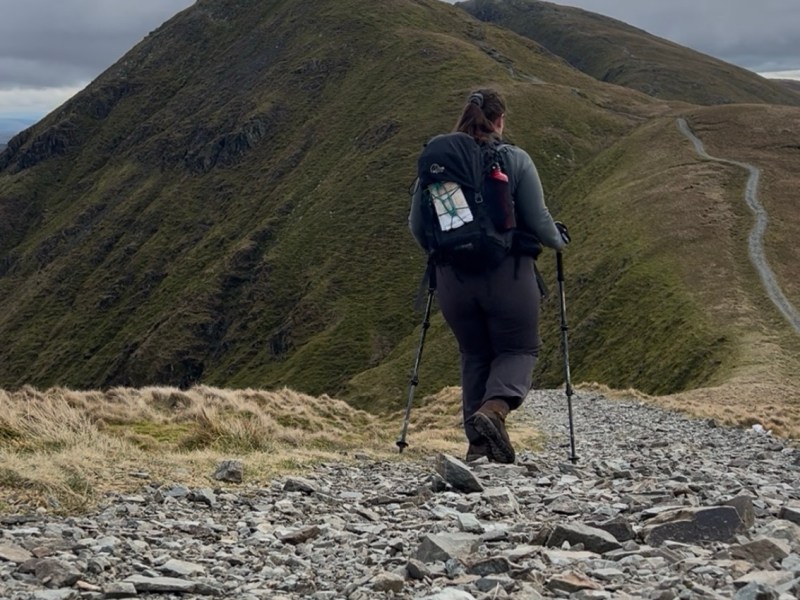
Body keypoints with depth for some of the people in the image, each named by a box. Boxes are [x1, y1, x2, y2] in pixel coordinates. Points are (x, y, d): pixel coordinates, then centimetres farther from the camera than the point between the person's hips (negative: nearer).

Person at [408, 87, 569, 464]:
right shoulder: (515, 160, -5)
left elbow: (416, 225, 6)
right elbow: (538, 221, -6)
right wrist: (559, 241, 16)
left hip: (453, 278, 3)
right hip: (508, 275, -3)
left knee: (474, 355, 18)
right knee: (520, 349, 13)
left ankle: (478, 442, 15)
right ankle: (494, 408, -14)